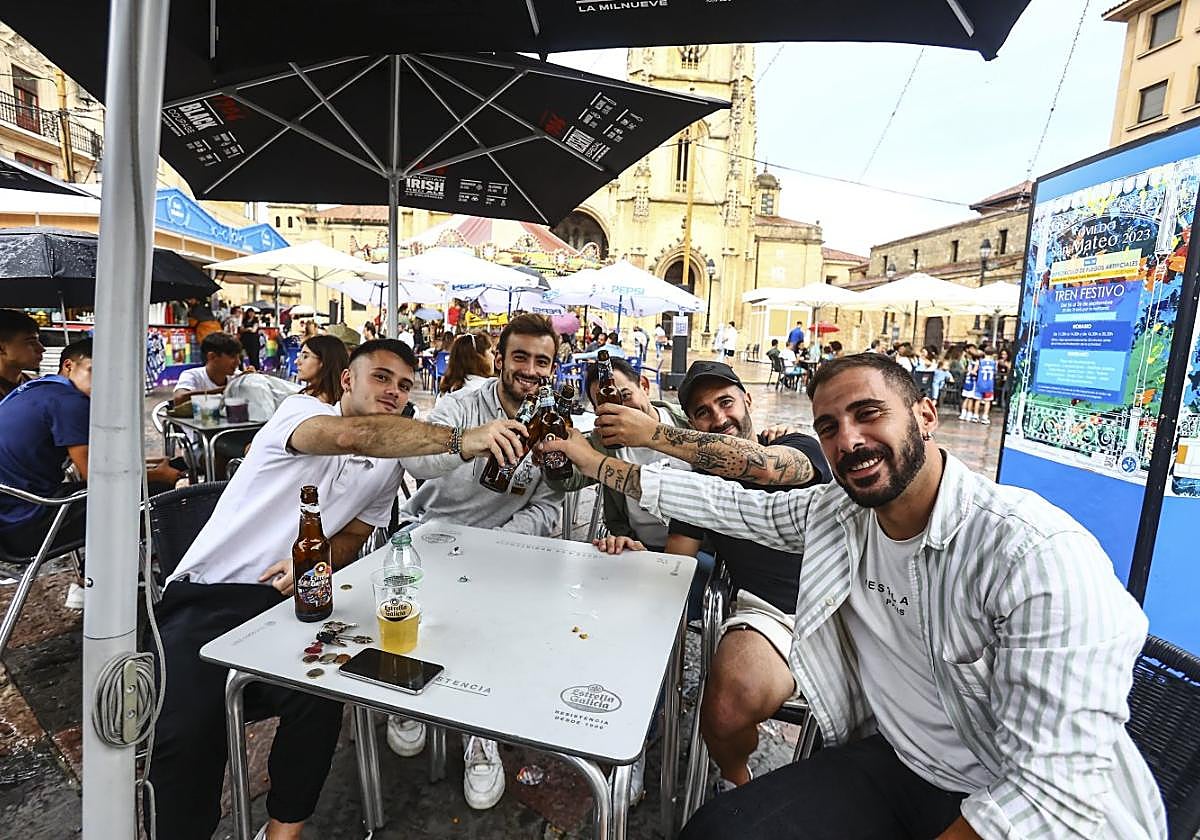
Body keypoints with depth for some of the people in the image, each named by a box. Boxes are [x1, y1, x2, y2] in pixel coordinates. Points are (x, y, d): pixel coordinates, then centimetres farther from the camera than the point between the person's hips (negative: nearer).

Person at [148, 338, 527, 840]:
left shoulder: (388, 467, 11)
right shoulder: (301, 410, -7)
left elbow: (353, 536, 12)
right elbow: (353, 435, -31)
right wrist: (460, 439, -41)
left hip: (282, 602, 4)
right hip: (207, 595, -3)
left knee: (319, 700, -22)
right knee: (182, 735, -23)